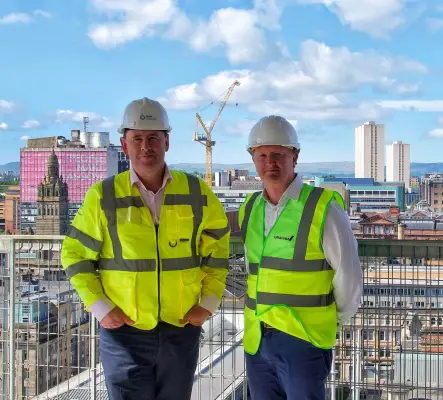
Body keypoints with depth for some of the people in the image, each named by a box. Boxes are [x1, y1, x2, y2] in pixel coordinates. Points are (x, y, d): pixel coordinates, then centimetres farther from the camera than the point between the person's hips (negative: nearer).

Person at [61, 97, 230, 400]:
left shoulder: (196, 193, -1)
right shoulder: (103, 197, -5)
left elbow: (218, 249, 10)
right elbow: (76, 255, 3)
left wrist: (209, 303, 2)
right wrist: (99, 307, -6)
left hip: (182, 330, 2)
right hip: (124, 332, -2)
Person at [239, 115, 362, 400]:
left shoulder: (323, 209, -10)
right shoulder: (251, 210, 9)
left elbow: (349, 278, -5)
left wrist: (332, 321, 6)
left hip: (304, 341, -6)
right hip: (257, 341, 6)